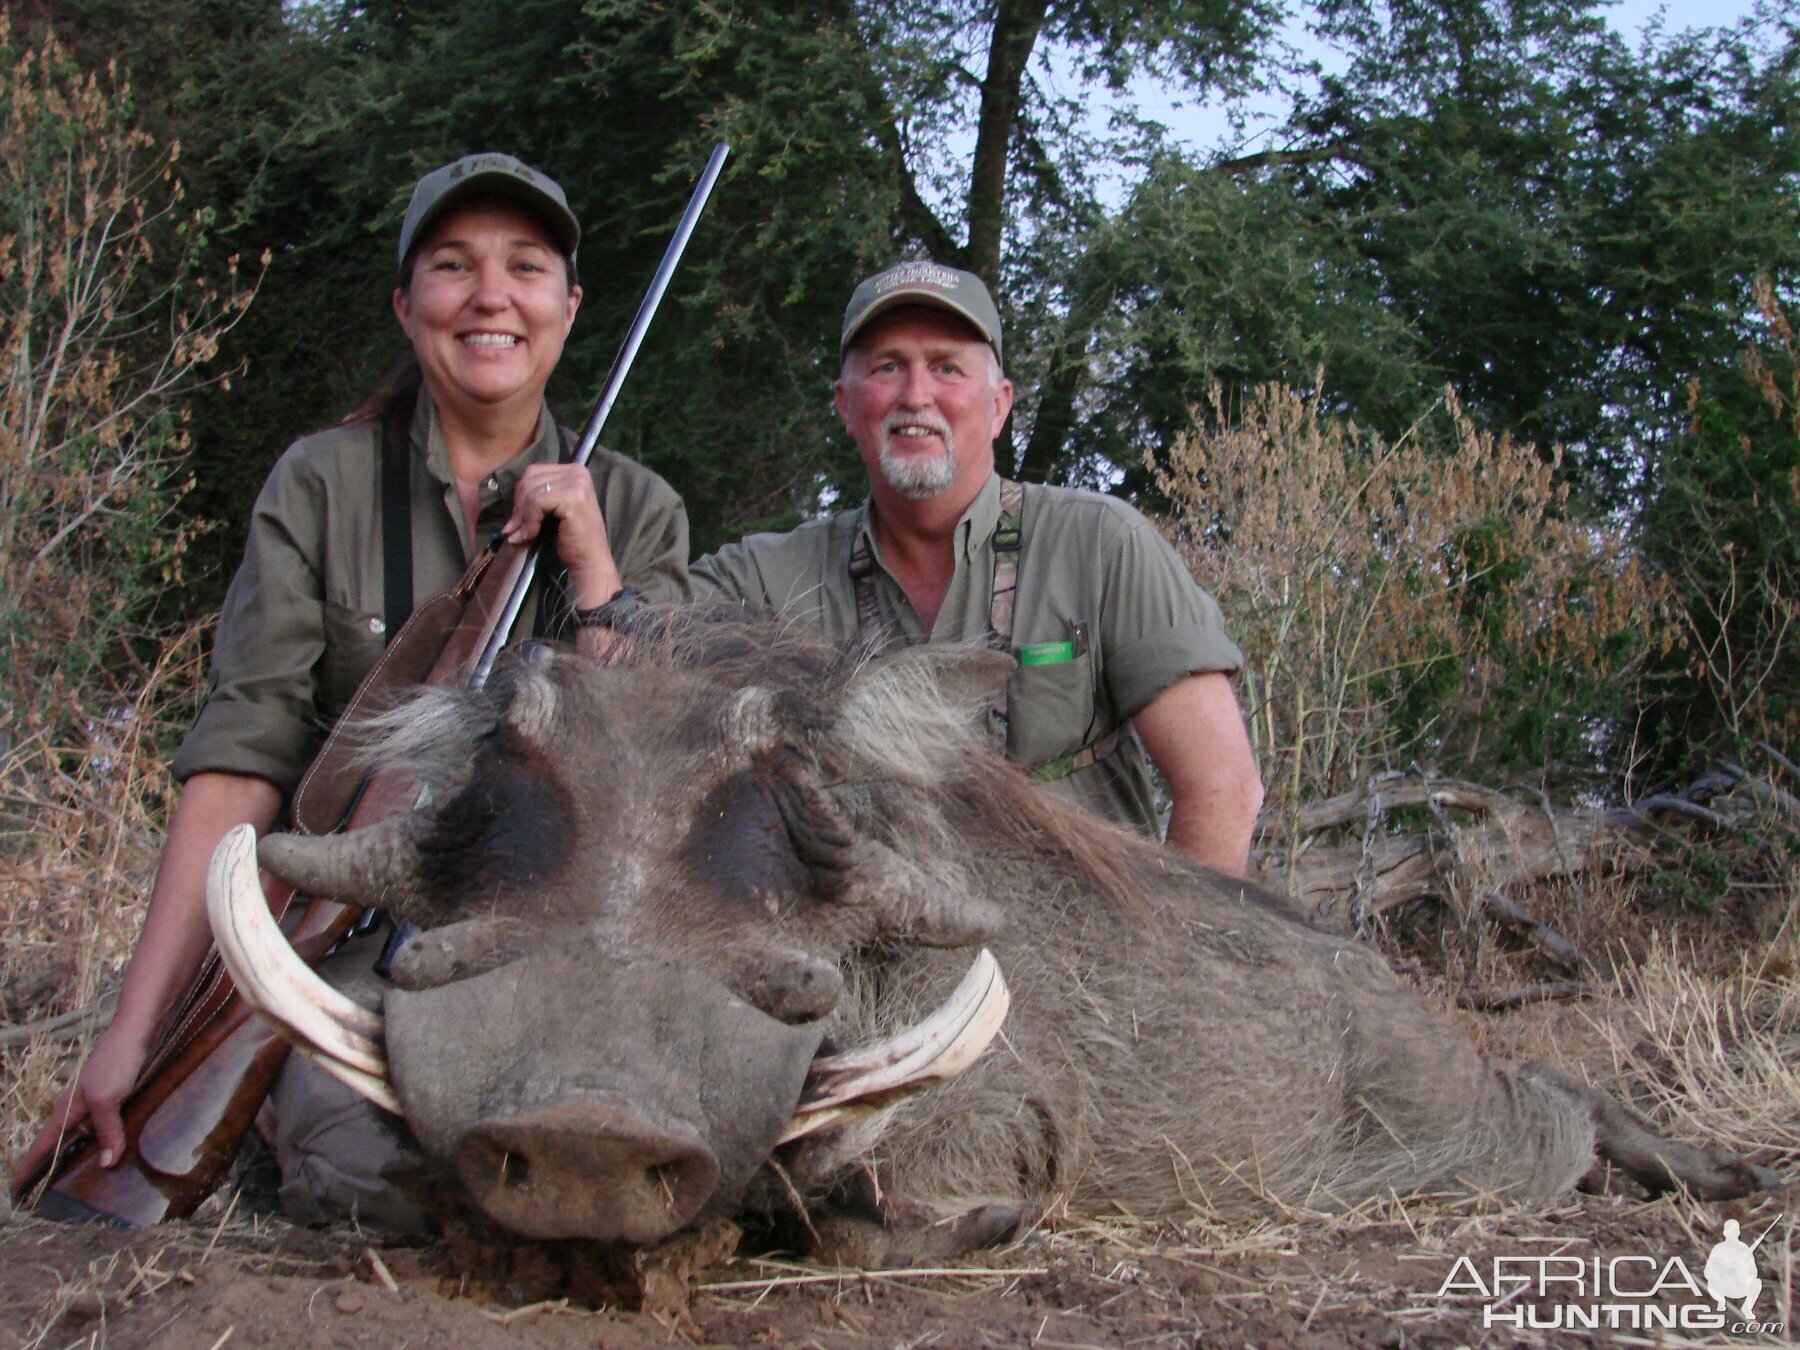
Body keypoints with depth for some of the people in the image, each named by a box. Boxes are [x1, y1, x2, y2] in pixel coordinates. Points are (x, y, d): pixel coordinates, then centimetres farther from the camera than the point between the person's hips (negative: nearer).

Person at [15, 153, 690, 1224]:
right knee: (367, 1163, -33)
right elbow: (242, 762, -7)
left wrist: (591, 568, -12)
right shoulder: (320, 487, 2)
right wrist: (134, 1031, -15)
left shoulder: (635, 510, 7)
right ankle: (267, 1118, 1)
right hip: (357, 926, -2)